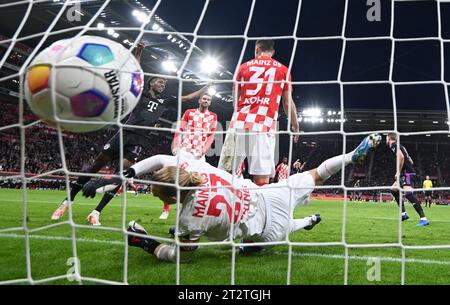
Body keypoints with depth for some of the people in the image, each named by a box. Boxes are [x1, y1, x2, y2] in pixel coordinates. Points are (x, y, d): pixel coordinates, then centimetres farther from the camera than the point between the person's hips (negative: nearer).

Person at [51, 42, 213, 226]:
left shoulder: (164, 103, 20)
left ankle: (96, 213, -11)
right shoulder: (140, 93, 14)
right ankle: (68, 201, 7)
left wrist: (206, 88, 22)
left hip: (140, 140, 2)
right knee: (97, 165, -2)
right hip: (125, 133, -1)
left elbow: (187, 98, 23)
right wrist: (138, 51, -4)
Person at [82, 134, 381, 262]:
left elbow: (183, 253, -14)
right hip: (266, 195, 4)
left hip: (266, 229, -4)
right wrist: (122, 176, -14)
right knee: (314, 176, 23)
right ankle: (357, 153, 34)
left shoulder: (193, 215, -30)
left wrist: (148, 245, -10)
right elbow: (158, 159, -8)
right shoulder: (189, 165, -21)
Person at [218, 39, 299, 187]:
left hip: (239, 123, 1)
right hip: (264, 125, -1)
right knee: (262, 180, -6)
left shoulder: (244, 66, 16)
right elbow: (288, 103, 12)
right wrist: (295, 126, 23)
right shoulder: (283, 70, 14)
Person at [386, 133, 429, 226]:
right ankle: (404, 213, 17)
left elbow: (401, 157, -22)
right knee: (393, 189, 21)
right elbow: (411, 161, 25)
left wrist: (399, 172, -15)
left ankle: (423, 218, -31)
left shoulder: (393, 145, -4)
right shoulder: (399, 146, 24)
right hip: (409, 172, 10)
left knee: (408, 193, -22)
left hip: (406, 173, -10)